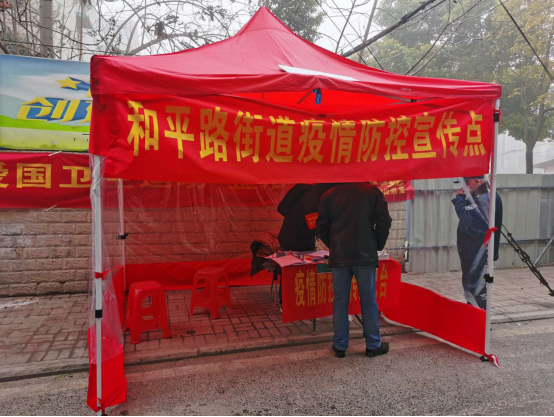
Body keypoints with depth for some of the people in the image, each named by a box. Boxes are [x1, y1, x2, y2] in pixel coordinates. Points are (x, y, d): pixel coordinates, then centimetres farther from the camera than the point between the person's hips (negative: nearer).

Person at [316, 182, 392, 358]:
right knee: (368, 301, 8)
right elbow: (384, 222, -4)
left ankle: (340, 346, 16)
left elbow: (322, 228, 6)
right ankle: (373, 345, 18)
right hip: (365, 255, -1)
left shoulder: (328, 196, 6)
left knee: (340, 301, 8)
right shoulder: (373, 192, 2)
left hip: (338, 256, 1)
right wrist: (377, 246, 9)